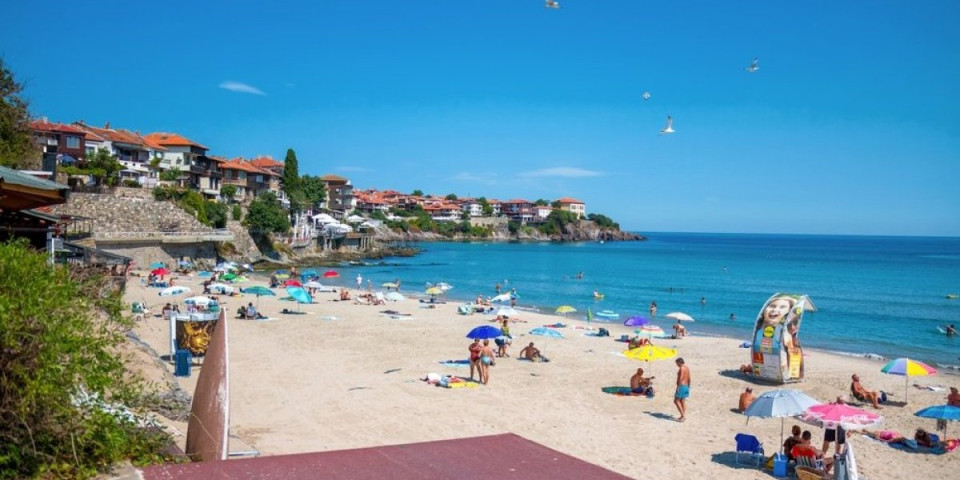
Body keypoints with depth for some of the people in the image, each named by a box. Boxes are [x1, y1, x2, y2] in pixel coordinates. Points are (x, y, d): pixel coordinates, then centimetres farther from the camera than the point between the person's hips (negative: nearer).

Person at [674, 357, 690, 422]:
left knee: (676, 401, -4)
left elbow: (680, 378, -23)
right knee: (683, 401, 13)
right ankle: (684, 416, 14)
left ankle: (683, 415, -9)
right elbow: (689, 379, 17)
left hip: (681, 386, -9)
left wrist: (678, 387, -22)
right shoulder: (687, 368, 13)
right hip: (686, 386, 9)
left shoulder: (682, 368, -15)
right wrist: (688, 387, 24)